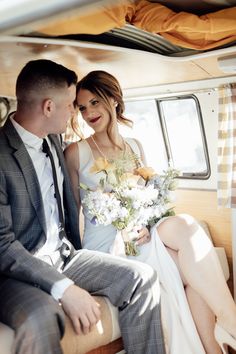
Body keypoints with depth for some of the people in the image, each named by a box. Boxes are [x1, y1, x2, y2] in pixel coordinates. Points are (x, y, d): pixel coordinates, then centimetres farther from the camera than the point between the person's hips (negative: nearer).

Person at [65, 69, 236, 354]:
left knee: (193, 269, -27)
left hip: (140, 239, 4)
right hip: (105, 246, -4)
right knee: (184, 226, -26)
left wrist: (146, 227, -8)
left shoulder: (136, 147, 13)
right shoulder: (76, 152, 0)